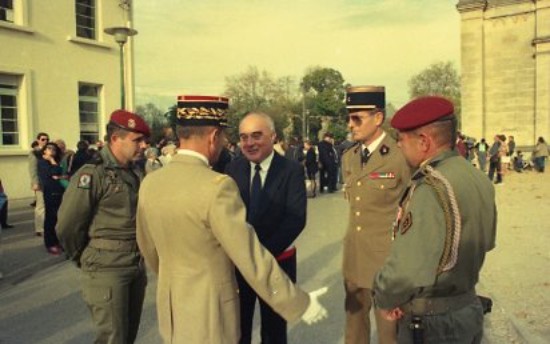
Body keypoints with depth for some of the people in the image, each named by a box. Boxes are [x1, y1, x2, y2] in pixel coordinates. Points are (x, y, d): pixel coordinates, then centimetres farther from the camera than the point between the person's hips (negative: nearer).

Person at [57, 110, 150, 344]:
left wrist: (139, 254, 11)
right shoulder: (92, 174, -14)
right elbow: (67, 226, -14)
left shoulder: (136, 174, 9)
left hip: (137, 267, 7)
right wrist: (84, 259, -1)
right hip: (107, 269, -7)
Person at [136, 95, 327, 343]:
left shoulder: (150, 183, -3)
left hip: (170, 310, 7)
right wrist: (300, 303, -13)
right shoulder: (217, 186, -25)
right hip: (209, 316, -7)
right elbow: (252, 260, -23)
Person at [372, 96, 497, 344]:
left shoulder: (432, 188, -27)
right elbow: (485, 242, 15)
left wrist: (385, 301, -15)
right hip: (470, 307, 8)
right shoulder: (479, 178, 1)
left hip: (432, 322, -8)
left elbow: (406, 271, -33)